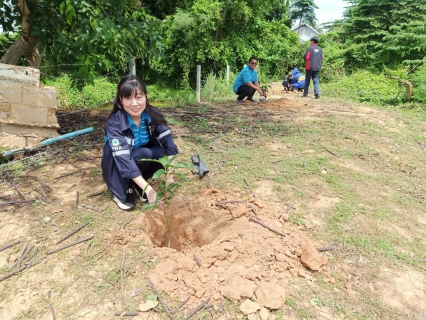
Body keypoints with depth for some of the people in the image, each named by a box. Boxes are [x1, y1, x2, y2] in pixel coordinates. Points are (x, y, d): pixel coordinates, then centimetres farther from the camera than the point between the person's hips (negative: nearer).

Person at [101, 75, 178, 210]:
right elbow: (124, 160, -35)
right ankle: (121, 192, -9)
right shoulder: (114, 123, -29)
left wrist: (170, 177, -33)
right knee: (144, 154, -33)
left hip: (144, 159, 4)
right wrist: (148, 189, -40)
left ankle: (138, 185, 0)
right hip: (117, 167, -4)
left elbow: (169, 144, -21)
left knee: (163, 153, -25)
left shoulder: (153, 114, -18)